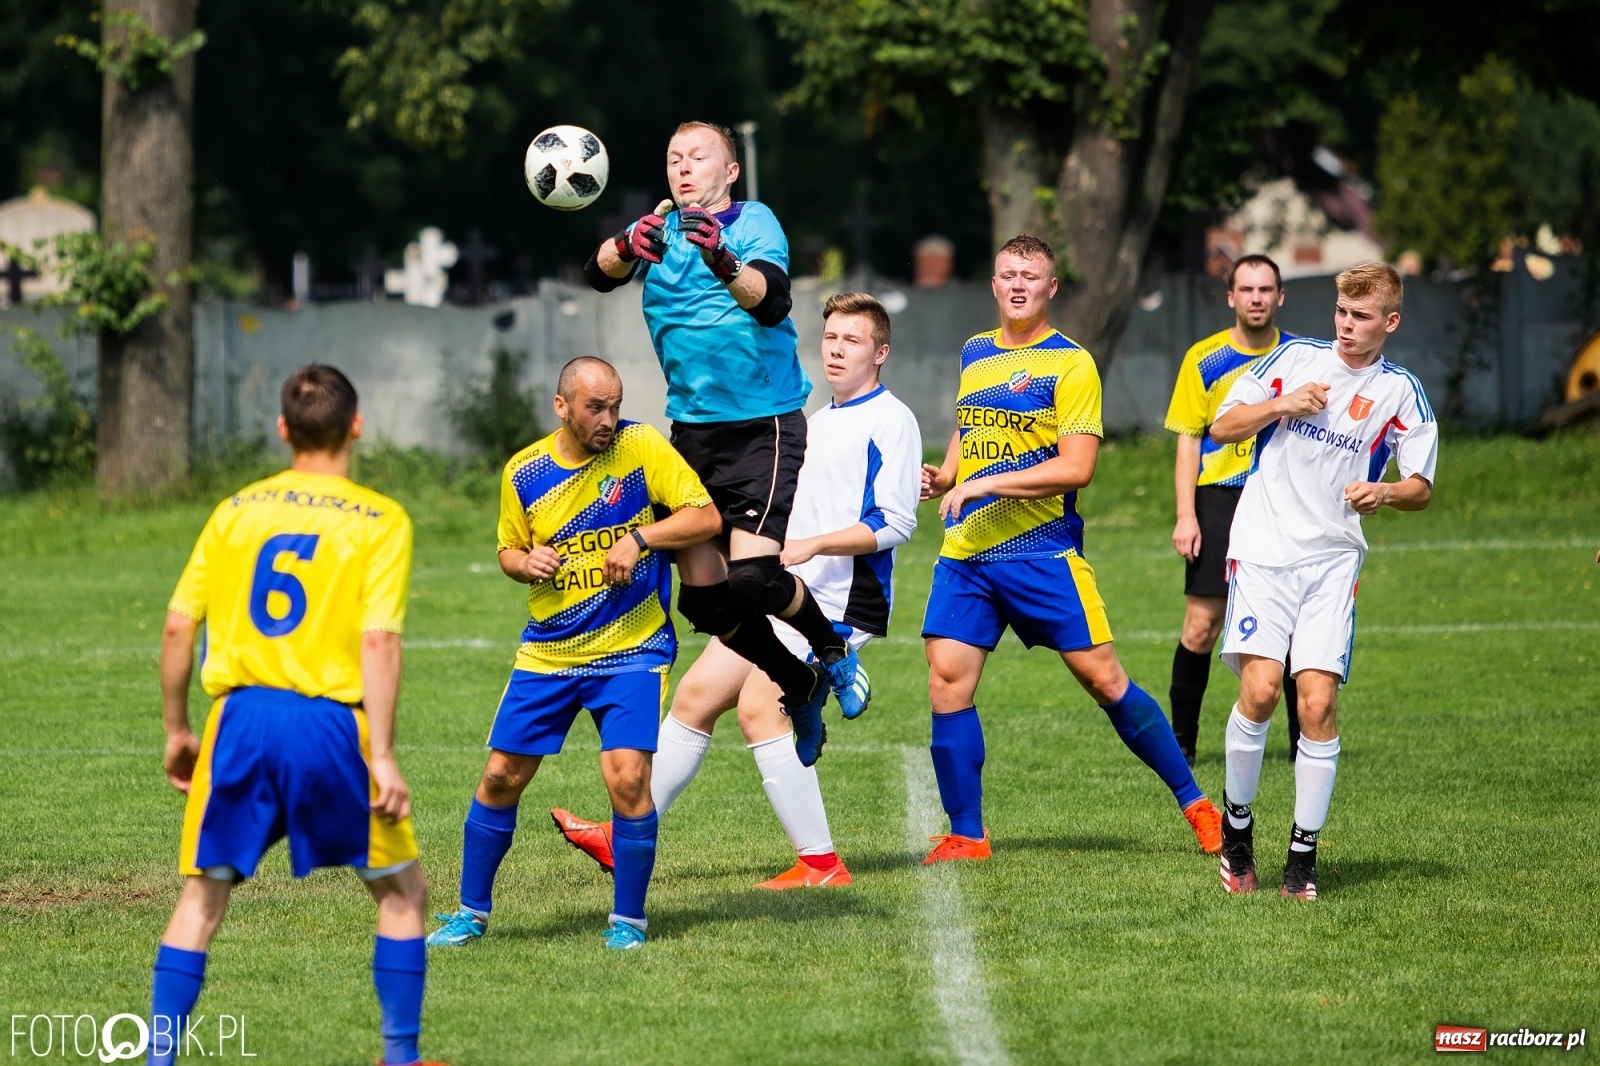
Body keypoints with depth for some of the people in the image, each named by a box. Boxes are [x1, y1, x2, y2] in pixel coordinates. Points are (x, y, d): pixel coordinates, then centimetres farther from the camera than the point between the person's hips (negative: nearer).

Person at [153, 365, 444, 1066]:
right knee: (402, 891, 15)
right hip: (332, 723, -2)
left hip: (241, 718, 3)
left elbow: (178, 626, 8)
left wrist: (177, 730, 19)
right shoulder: (381, 521, 0)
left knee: (201, 898, 12)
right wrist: (381, 758, -10)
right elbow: (379, 642, -10)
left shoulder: (235, 511, 10)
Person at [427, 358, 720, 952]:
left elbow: (707, 518, -9)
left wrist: (642, 536, -22)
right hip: (547, 653, 3)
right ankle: (471, 912, 21)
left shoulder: (642, 447, -8)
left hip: (632, 651, -3)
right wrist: (526, 563, -8)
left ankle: (627, 919, 1)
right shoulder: (524, 472, 1)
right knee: (501, 776, 3)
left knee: (628, 777, -17)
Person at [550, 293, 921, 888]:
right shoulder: (818, 423, 22)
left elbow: (895, 521, -17)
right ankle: (624, 838, 15)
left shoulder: (890, 420, -8)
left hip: (841, 602, -9)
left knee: (758, 706, -22)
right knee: (695, 695, 7)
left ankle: (821, 864, -19)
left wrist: (810, 545, -23)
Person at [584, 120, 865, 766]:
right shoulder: (662, 231, 7)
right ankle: (801, 689, 23)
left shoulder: (755, 224, -7)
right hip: (693, 430, 5)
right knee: (702, 597, 0)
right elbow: (599, 275, -11)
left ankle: (834, 652, 10)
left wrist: (725, 263, -46)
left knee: (752, 576, -20)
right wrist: (627, 246, -35)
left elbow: (772, 300, -25)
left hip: (765, 427, -5)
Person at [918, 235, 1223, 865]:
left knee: (1102, 677, -4)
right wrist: (943, 477, 10)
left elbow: (1077, 467, -14)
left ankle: (1194, 803, 10)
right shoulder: (974, 354, 14)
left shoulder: (1070, 365, -6)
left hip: (1043, 551, -5)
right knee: (947, 681, -5)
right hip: (965, 552, 5)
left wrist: (981, 484, -17)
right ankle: (965, 836, 4)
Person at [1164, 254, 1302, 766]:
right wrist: (1186, 516, -6)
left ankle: (1303, 738, 10)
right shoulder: (1203, 360, 1)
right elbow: (1188, 441, 2)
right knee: (1201, 625, -6)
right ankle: (1181, 738, 4)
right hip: (1218, 496, -1)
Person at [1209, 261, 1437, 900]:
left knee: (1317, 701, -10)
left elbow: (1421, 487, 7)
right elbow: (1222, 428, 10)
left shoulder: (1400, 391, 6)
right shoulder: (1296, 358, 7)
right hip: (1264, 548, -1)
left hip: (1334, 559, 1)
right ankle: (1237, 825, 5)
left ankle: (1303, 856, 0)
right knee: (1260, 688, -16)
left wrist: (1384, 492, -15)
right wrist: (1282, 405, -7)